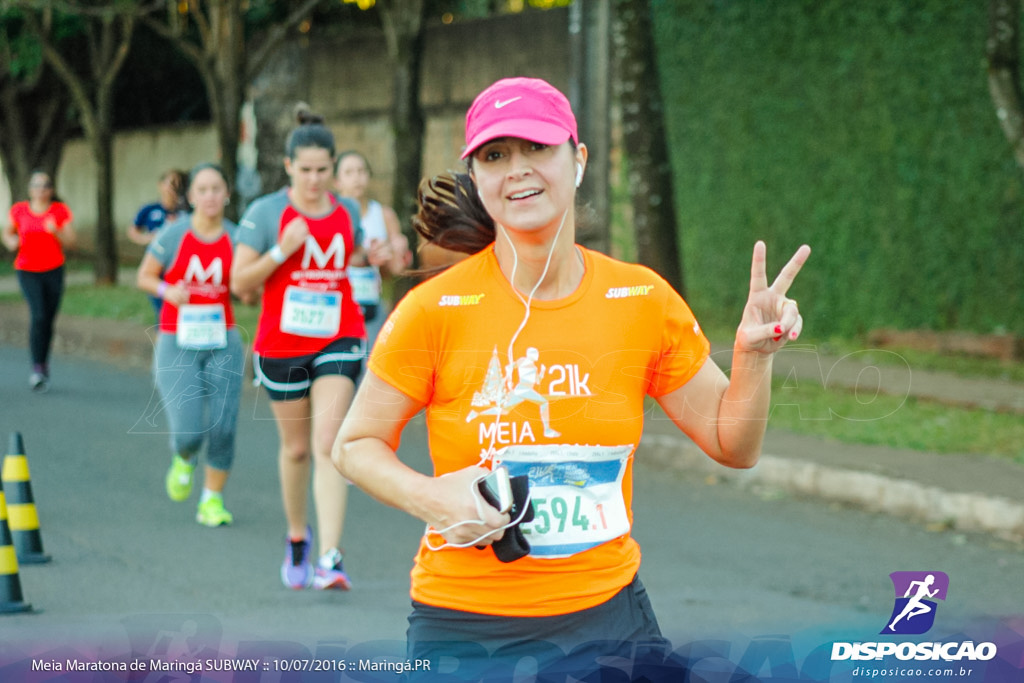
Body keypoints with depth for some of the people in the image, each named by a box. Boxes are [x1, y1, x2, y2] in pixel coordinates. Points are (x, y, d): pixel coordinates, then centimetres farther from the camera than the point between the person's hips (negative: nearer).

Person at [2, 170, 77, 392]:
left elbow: (70, 242, -6)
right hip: (27, 271, -2)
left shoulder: (61, 211, -2)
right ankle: (37, 368, -18)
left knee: (49, 320, 7)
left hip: (54, 270, 2)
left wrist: (55, 231, -25)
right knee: (38, 315, -20)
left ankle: (44, 364, 26)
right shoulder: (19, 210, -1)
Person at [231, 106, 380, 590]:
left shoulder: (348, 211, 6)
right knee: (295, 448, 11)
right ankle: (297, 537, 36)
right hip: (281, 345, -1)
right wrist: (281, 250, -20)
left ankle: (330, 558, -19)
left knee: (328, 444, -13)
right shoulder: (265, 213, -5)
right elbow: (240, 283, -7)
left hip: (338, 339, 1)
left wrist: (371, 258, 4)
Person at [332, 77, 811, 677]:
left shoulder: (644, 300, -2)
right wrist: (433, 499, -19)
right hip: (465, 627, -2)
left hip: (608, 614, 2)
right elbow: (356, 445, 0)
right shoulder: (435, 310, -10)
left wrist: (754, 356, -13)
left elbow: (732, 445, 5)